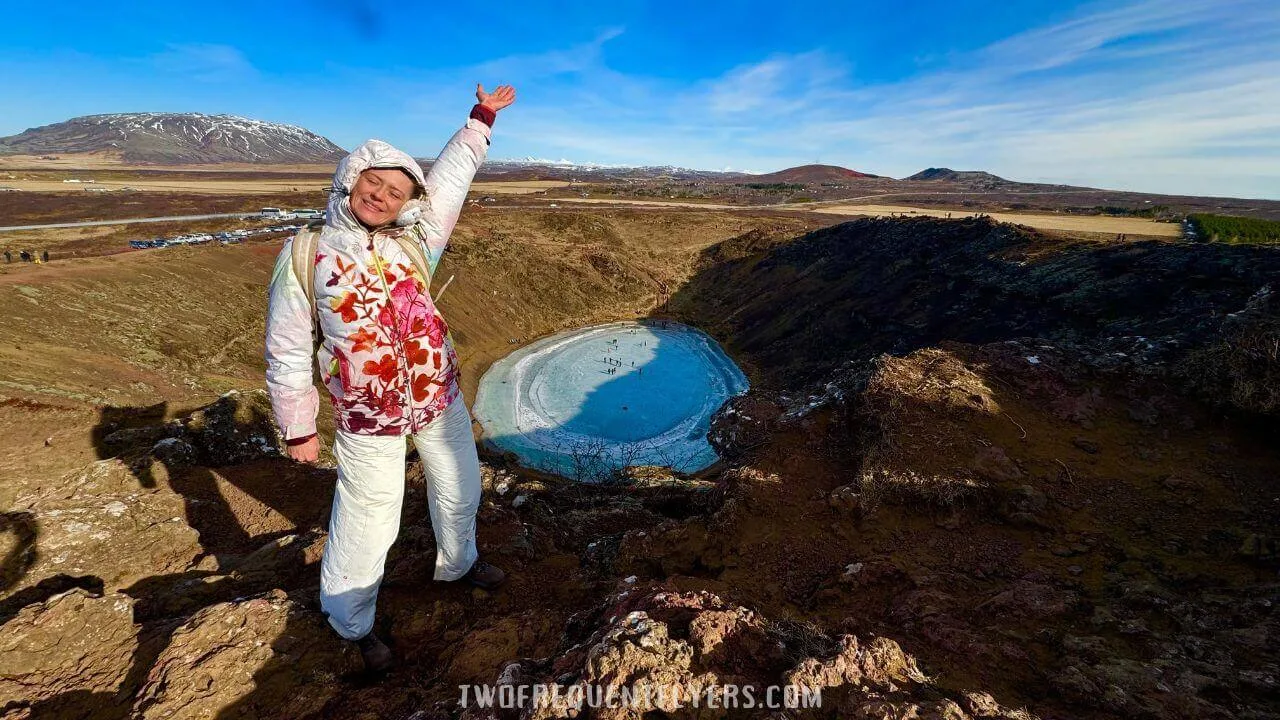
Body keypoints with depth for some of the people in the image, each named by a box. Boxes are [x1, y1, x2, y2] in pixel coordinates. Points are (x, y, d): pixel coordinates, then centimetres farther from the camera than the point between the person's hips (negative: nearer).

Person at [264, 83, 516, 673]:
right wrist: (297, 428, -2)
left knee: (458, 490, 21)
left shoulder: (414, 243, -1)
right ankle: (353, 624, 37)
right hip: (368, 419, -4)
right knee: (367, 522, 8)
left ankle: (458, 562, 51)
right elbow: (287, 351, -5)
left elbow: (450, 179, 10)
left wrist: (481, 118, 12)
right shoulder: (305, 254, -9)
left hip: (440, 398, 4)